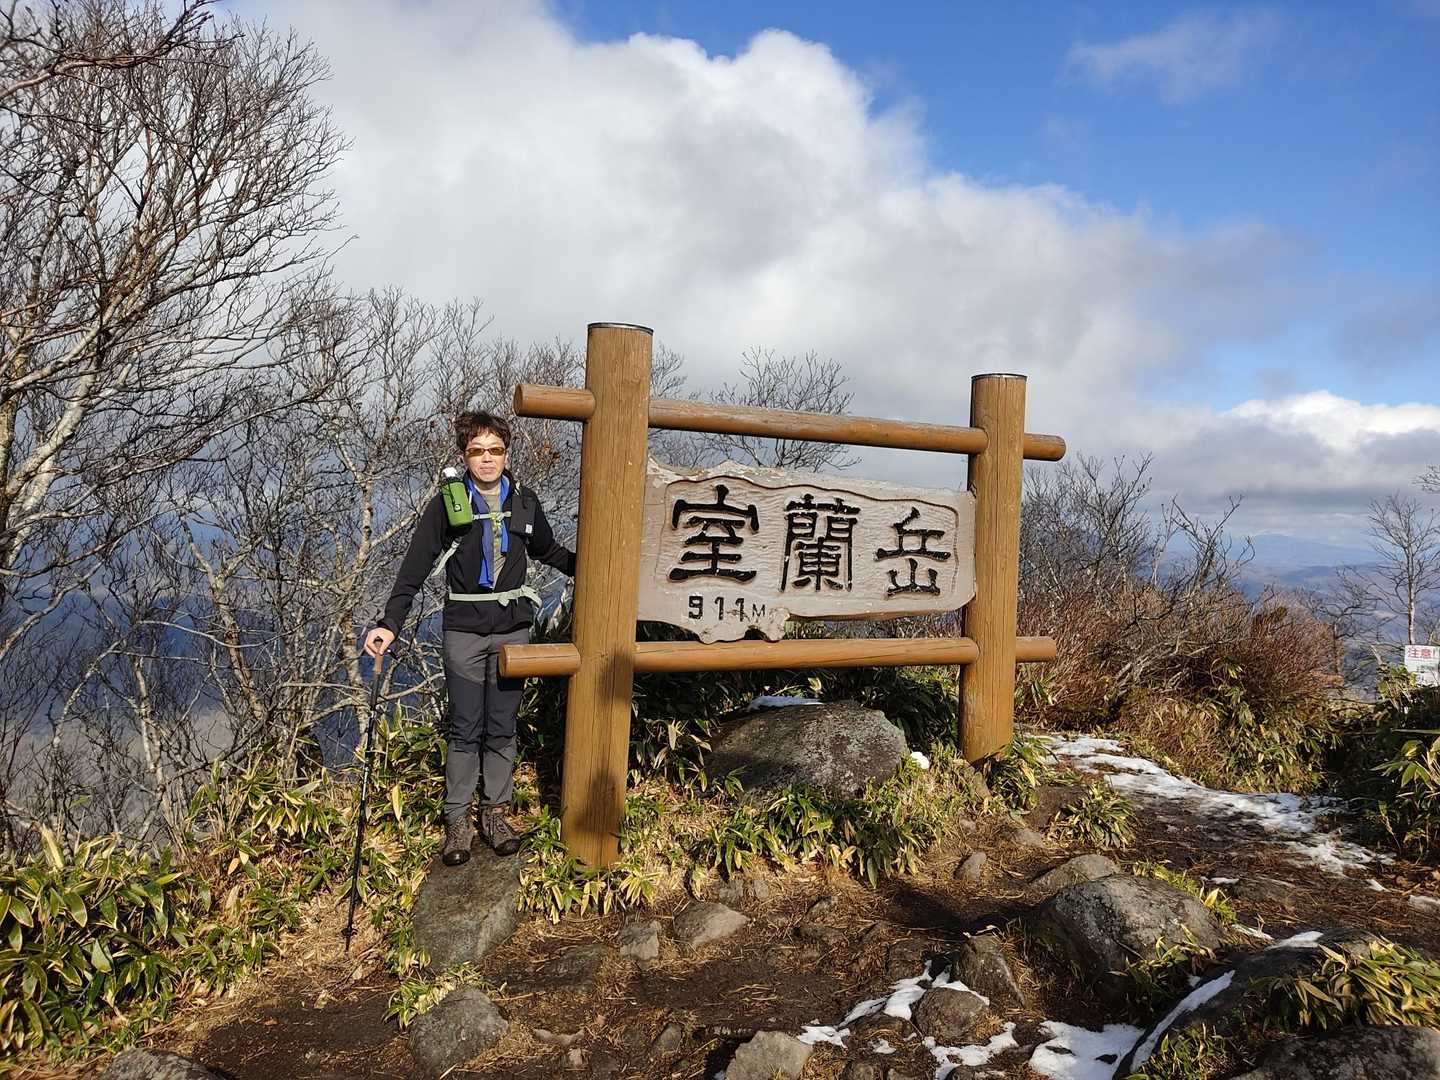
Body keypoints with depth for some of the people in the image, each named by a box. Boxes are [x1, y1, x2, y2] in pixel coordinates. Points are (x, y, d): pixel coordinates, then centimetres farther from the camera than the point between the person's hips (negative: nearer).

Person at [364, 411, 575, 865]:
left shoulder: (524, 501, 3)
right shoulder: (447, 504, -6)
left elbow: (549, 551, 18)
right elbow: (414, 568, -8)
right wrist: (389, 623, -17)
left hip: (513, 629, 2)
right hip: (465, 632, -2)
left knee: (502, 728, 10)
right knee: (465, 730, 4)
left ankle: (495, 813, 23)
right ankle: (457, 821, 17)